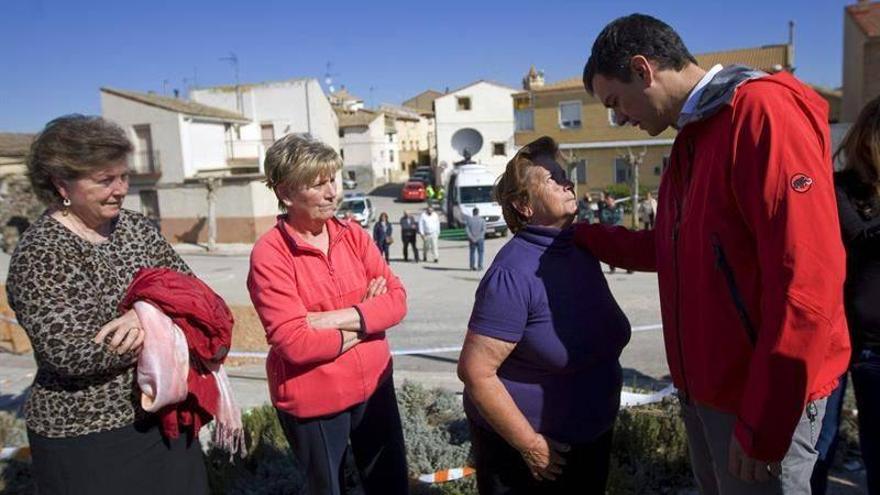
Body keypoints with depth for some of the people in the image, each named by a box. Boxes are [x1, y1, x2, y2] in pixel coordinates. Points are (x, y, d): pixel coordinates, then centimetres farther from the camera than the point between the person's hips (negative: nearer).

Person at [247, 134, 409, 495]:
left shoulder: (353, 235, -1)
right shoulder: (269, 254, -16)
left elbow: (396, 299, -8)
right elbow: (293, 342, -22)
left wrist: (337, 318, -21)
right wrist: (365, 321, -14)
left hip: (374, 385, 5)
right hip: (312, 400, -4)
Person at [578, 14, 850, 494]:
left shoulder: (764, 111, -19)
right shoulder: (692, 136, 12)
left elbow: (807, 278, -25)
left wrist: (763, 426, -21)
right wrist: (578, 234, 13)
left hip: (761, 398, -9)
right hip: (702, 387, 9)